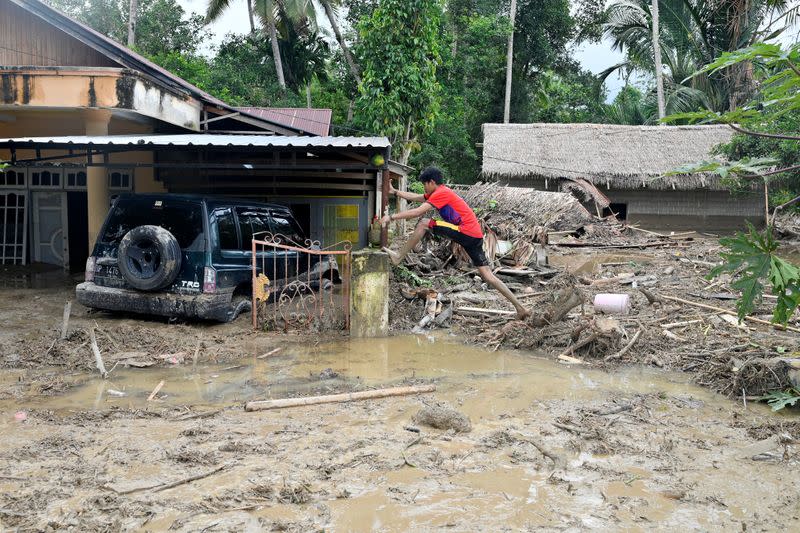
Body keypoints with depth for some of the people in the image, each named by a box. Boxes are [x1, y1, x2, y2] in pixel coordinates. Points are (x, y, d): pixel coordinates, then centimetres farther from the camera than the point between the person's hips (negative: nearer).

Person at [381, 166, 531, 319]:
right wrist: (395, 192, 30)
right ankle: (519, 307, 5)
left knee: (424, 224, -9)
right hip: (474, 236, 10)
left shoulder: (441, 192, -7)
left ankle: (399, 257, -4)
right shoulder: (441, 192, 21)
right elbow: (416, 197, 30)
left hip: (466, 232, -10)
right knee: (487, 275, 7)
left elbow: (418, 212, -14)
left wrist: (391, 217, -9)